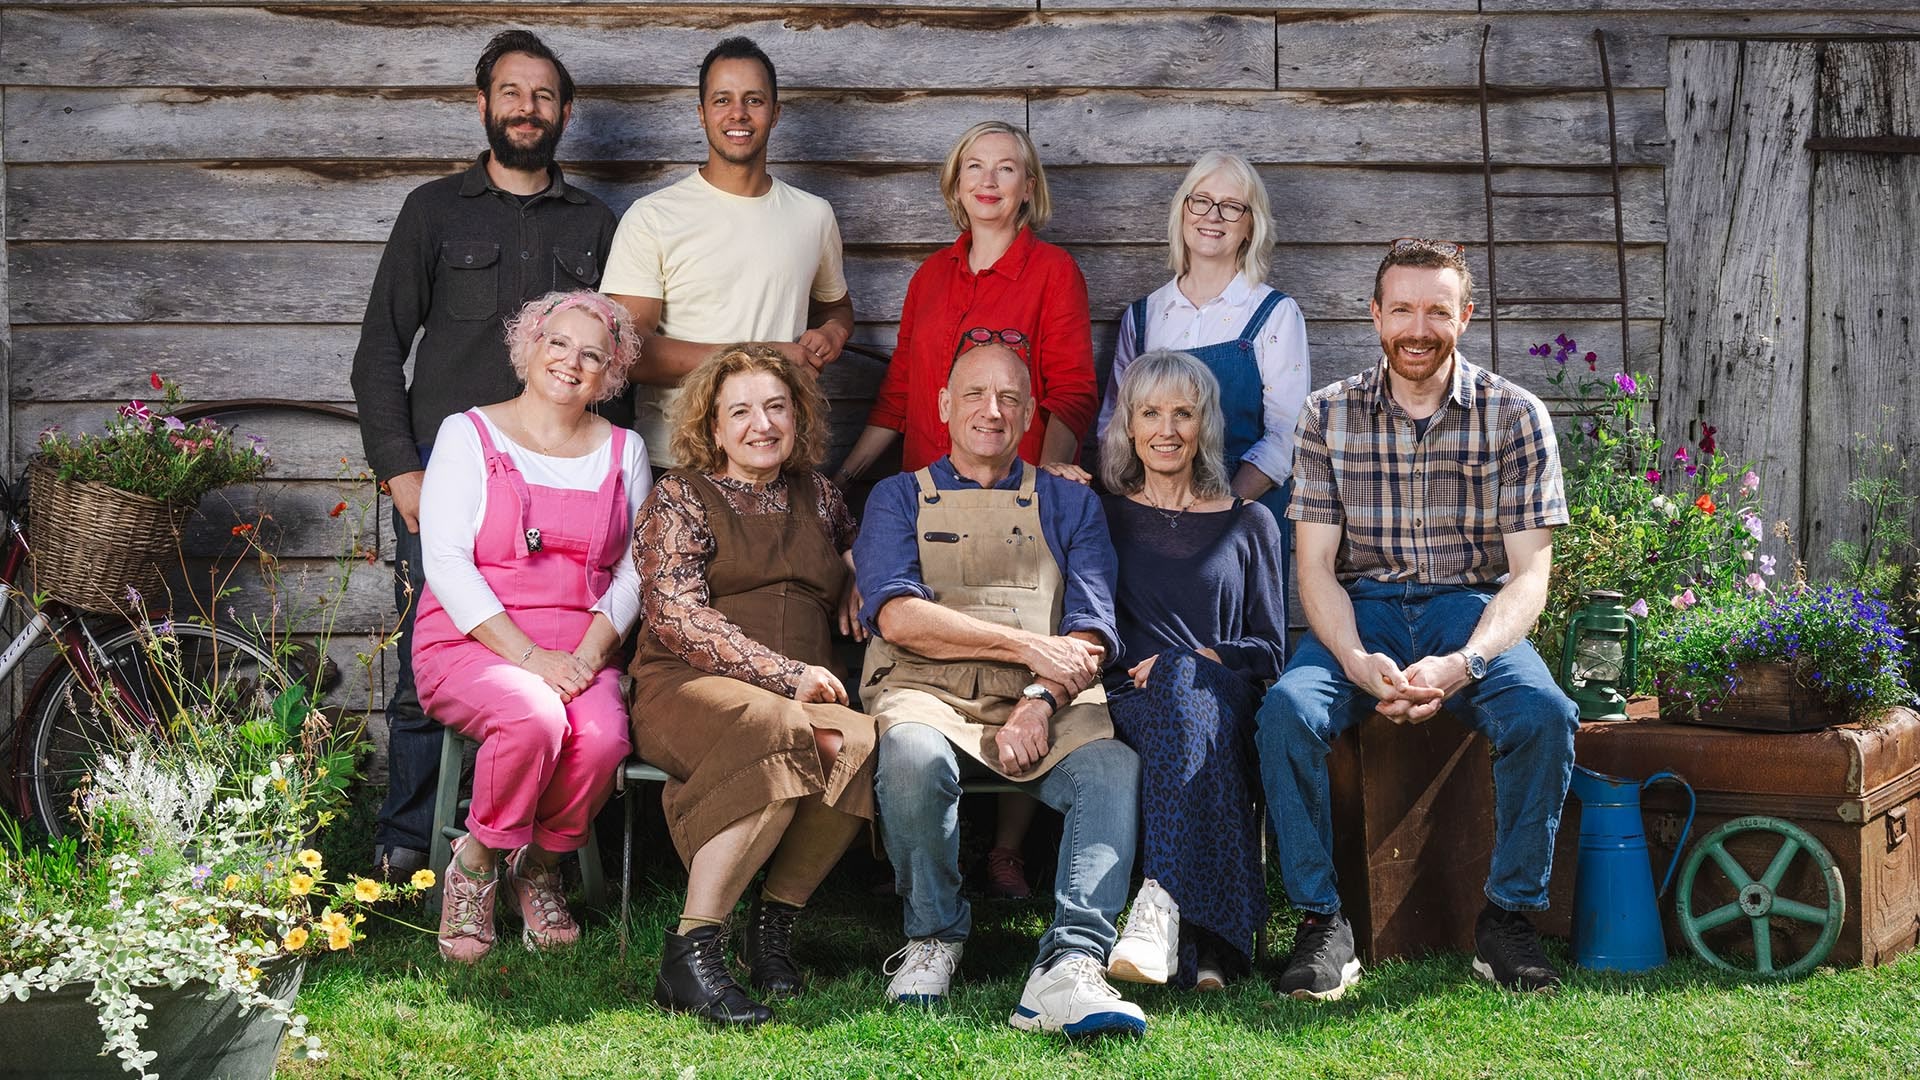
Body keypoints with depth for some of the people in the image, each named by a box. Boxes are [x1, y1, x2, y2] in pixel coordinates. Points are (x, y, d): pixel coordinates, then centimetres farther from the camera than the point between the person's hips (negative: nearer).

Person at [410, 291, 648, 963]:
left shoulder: (624, 451, 14)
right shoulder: (469, 435, 3)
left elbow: (633, 572, 9)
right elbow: (445, 563, -6)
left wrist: (589, 654, -11)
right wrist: (529, 657, -16)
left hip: (581, 653, 3)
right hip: (470, 646, -3)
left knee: (603, 738, -31)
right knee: (533, 719, -36)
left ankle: (540, 863, -1)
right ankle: (476, 864, -8)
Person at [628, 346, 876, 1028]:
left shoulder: (816, 496, 21)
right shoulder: (680, 498, 6)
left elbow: (860, 538, 44)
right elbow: (678, 618, -6)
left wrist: (858, 577, 19)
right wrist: (785, 673, -15)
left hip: (804, 695, 4)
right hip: (690, 685, -4)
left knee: (859, 744, -33)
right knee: (778, 730, -40)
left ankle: (775, 920, -13)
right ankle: (691, 951, -36)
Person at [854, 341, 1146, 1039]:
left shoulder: (1069, 505, 22)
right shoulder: (899, 498, 18)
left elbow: (1090, 633, 8)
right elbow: (897, 616, -1)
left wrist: (1040, 700, -13)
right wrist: (1027, 645, -7)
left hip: (1045, 704, 1)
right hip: (927, 695, -1)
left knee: (1114, 767, -32)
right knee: (915, 757, -37)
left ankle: (1068, 968, -42)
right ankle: (934, 936, -12)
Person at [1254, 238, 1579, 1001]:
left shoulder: (1514, 416, 0)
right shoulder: (1328, 416, 3)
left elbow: (1529, 571, -5)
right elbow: (1316, 564, -1)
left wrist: (1462, 663, -24)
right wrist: (1357, 661, -22)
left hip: (1471, 607, 0)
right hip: (1360, 612, 1)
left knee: (1544, 714, -31)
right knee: (1287, 710, -31)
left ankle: (1508, 916, -13)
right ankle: (1321, 920, -17)